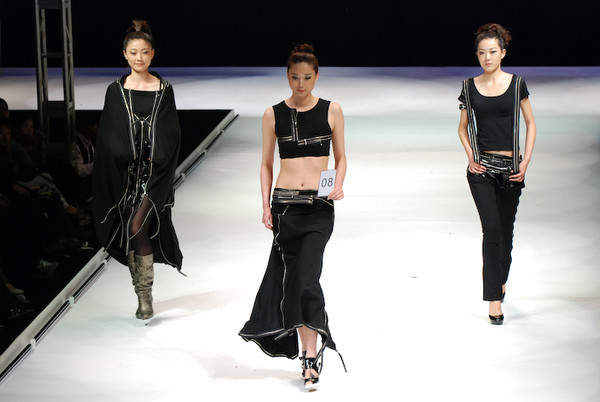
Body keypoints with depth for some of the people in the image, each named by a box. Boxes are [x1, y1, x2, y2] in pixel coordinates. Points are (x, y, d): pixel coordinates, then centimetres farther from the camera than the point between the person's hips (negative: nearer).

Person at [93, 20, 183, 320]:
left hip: (154, 172, -2)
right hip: (124, 173, 2)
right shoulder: (116, 91, 5)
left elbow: (170, 135, 3)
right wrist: (126, 159, -5)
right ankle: (143, 295, 16)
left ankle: (145, 294, -6)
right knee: (138, 231, 4)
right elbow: (108, 138, 5)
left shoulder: (163, 90, 5)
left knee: (138, 227, -16)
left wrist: (157, 162, -8)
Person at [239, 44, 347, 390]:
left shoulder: (331, 111, 4)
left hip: (319, 207, -2)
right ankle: (312, 350, 19)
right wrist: (266, 205, 2)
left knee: (307, 278, -13)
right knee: (291, 277, 3)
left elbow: (341, 158, 10)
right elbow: (267, 164, 11)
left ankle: (310, 354, -4)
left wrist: (338, 186, -9)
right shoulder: (274, 115, 6)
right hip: (285, 205, 2)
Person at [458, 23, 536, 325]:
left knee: (505, 230, 9)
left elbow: (530, 123, 8)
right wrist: (470, 156, -1)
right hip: (482, 167, -1)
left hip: (510, 167, 1)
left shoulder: (517, 84, 2)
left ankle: (501, 280, 34)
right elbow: (463, 127, 14)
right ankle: (494, 300, -10)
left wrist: (526, 161, -2)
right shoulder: (470, 86, 4)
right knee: (491, 230, -11)